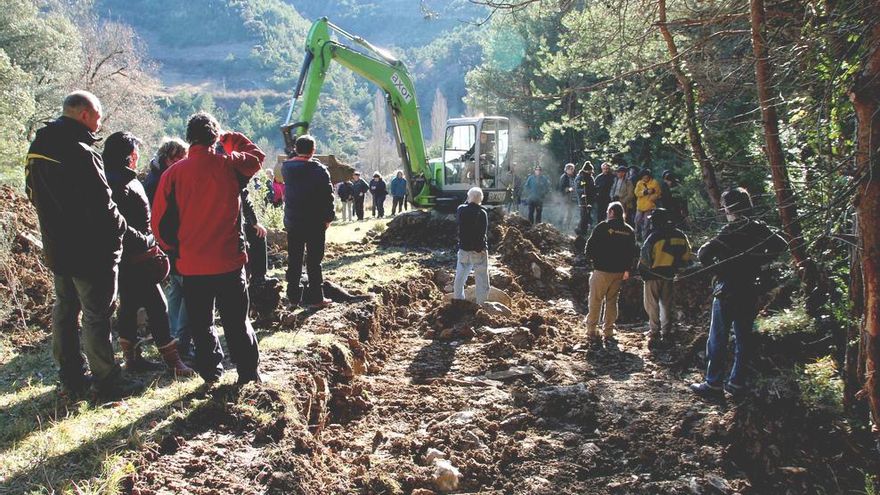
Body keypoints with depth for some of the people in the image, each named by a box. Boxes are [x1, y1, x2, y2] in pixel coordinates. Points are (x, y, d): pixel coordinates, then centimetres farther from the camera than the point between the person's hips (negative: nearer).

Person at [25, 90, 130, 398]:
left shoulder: (38, 148, 6)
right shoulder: (80, 153, -22)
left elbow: (34, 195, 17)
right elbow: (102, 206, -24)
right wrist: (119, 228, -8)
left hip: (56, 249, 8)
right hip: (90, 251, -8)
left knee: (64, 311, 16)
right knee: (96, 316, 1)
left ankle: (71, 381, 26)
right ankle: (106, 382, 11)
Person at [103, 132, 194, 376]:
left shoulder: (123, 181, 13)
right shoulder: (121, 186, -20)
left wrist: (148, 243, 16)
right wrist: (147, 242, -16)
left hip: (130, 259, 11)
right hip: (134, 260, -11)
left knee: (129, 305, 15)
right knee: (157, 306, -6)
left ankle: (132, 357, 24)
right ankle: (172, 360, 0)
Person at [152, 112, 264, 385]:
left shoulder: (173, 173, -7)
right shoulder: (229, 165, -7)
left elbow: (160, 222, -1)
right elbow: (257, 156, 16)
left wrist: (174, 249, 14)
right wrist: (228, 138, 20)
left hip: (192, 266, 0)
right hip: (229, 261, 0)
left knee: (201, 324, 16)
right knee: (237, 323, 11)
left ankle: (211, 372, 24)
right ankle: (249, 375, 17)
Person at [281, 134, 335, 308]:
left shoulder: (286, 167, 1)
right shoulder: (319, 169, -13)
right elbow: (327, 195, -12)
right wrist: (328, 217, -1)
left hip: (292, 221, 4)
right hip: (315, 222, -4)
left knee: (294, 259, 12)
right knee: (314, 260, 1)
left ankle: (293, 295, 17)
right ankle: (315, 297, 3)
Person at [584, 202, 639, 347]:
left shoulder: (603, 227, -9)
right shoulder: (629, 231, 7)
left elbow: (590, 246, -8)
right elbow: (633, 252, 11)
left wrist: (592, 259, 9)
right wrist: (627, 269, 17)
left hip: (602, 270, -5)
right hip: (619, 272, 5)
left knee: (595, 301, 4)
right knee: (612, 302, 13)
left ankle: (591, 332, 4)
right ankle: (608, 333, 13)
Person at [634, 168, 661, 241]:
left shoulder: (654, 183, -5)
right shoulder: (639, 183, 5)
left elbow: (657, 194, -5)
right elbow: (637, 193, -7)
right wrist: (645, 192, -20)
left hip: (649, 206, -4)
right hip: (640, 206, 4)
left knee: (646, 224, -1)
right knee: (638, 222, 11)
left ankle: (644, 239, 7)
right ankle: (637, 237, 26)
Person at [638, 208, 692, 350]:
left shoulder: (654, 237, -17)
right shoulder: (680, 236, 0)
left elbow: (644, 259, -15)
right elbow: (686, 257, 7)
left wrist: (643, 273, 1)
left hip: (653, 276, -5)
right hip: (670, 276, 5)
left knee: (652, 306, 4)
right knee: (667, 306, 14)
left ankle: (654, 335, 1)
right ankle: (666, 336, 17)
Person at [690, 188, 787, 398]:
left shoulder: (731, 231, -16)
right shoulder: (760, 229, 2)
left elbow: (704, 254, -24)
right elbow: (781, 245, 16)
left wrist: (716, 270, -7)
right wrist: (760, 261, 14)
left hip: (727, 292, -6)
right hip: (749, 292, 6)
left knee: (717, 339, 2)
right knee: (743, 338, 13)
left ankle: (713, 383, 5)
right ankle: (737, 382, 18)